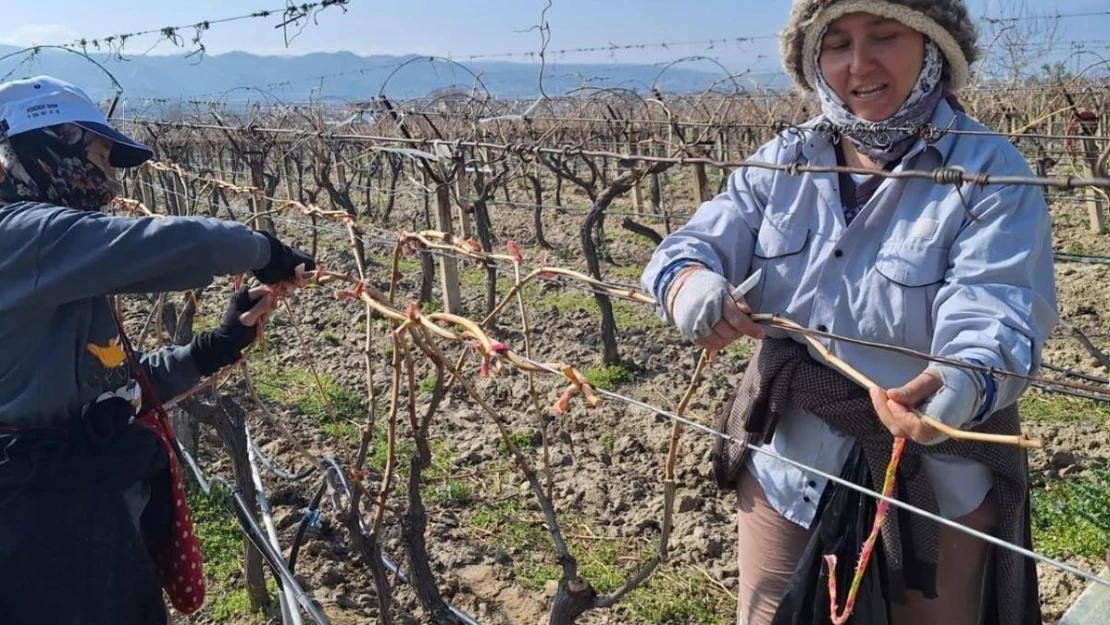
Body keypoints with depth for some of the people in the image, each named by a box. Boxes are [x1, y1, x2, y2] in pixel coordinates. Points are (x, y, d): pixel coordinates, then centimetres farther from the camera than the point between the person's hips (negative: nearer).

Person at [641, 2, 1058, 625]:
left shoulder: (990, 171, -12)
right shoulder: (782, 162, 0)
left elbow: (996, 309, -25)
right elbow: (702, 240, -8)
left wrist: (964, 382, -48)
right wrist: (687, 277, -34)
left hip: (935, 493, -3)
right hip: (785, 472, 3)